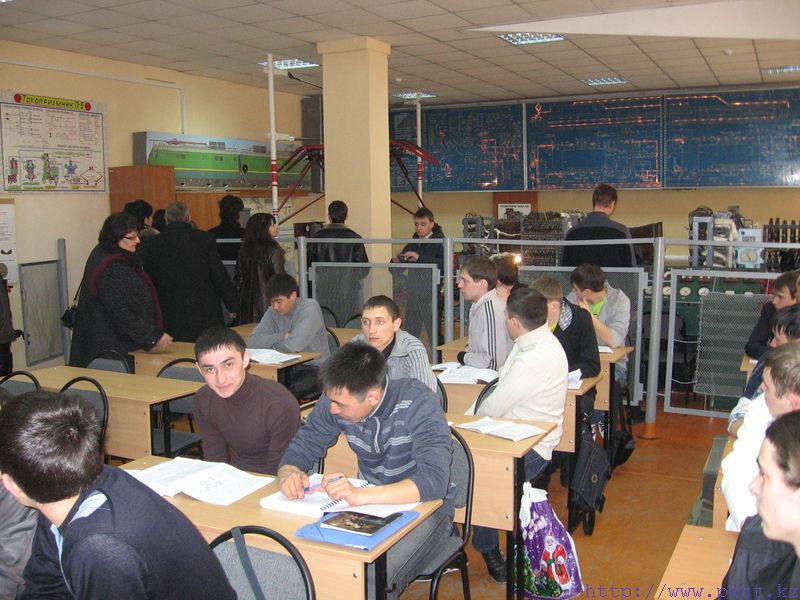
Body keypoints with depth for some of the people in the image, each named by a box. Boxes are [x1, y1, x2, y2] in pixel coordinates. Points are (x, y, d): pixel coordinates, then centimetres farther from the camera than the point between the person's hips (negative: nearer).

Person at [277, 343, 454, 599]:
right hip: (369, 502, 5)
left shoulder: (417, 403, -24)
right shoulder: (336, 399, -9)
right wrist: (289, 473, -22)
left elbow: (434, 481, -33)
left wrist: (360, 495, -46)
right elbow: (305, 444, 3)